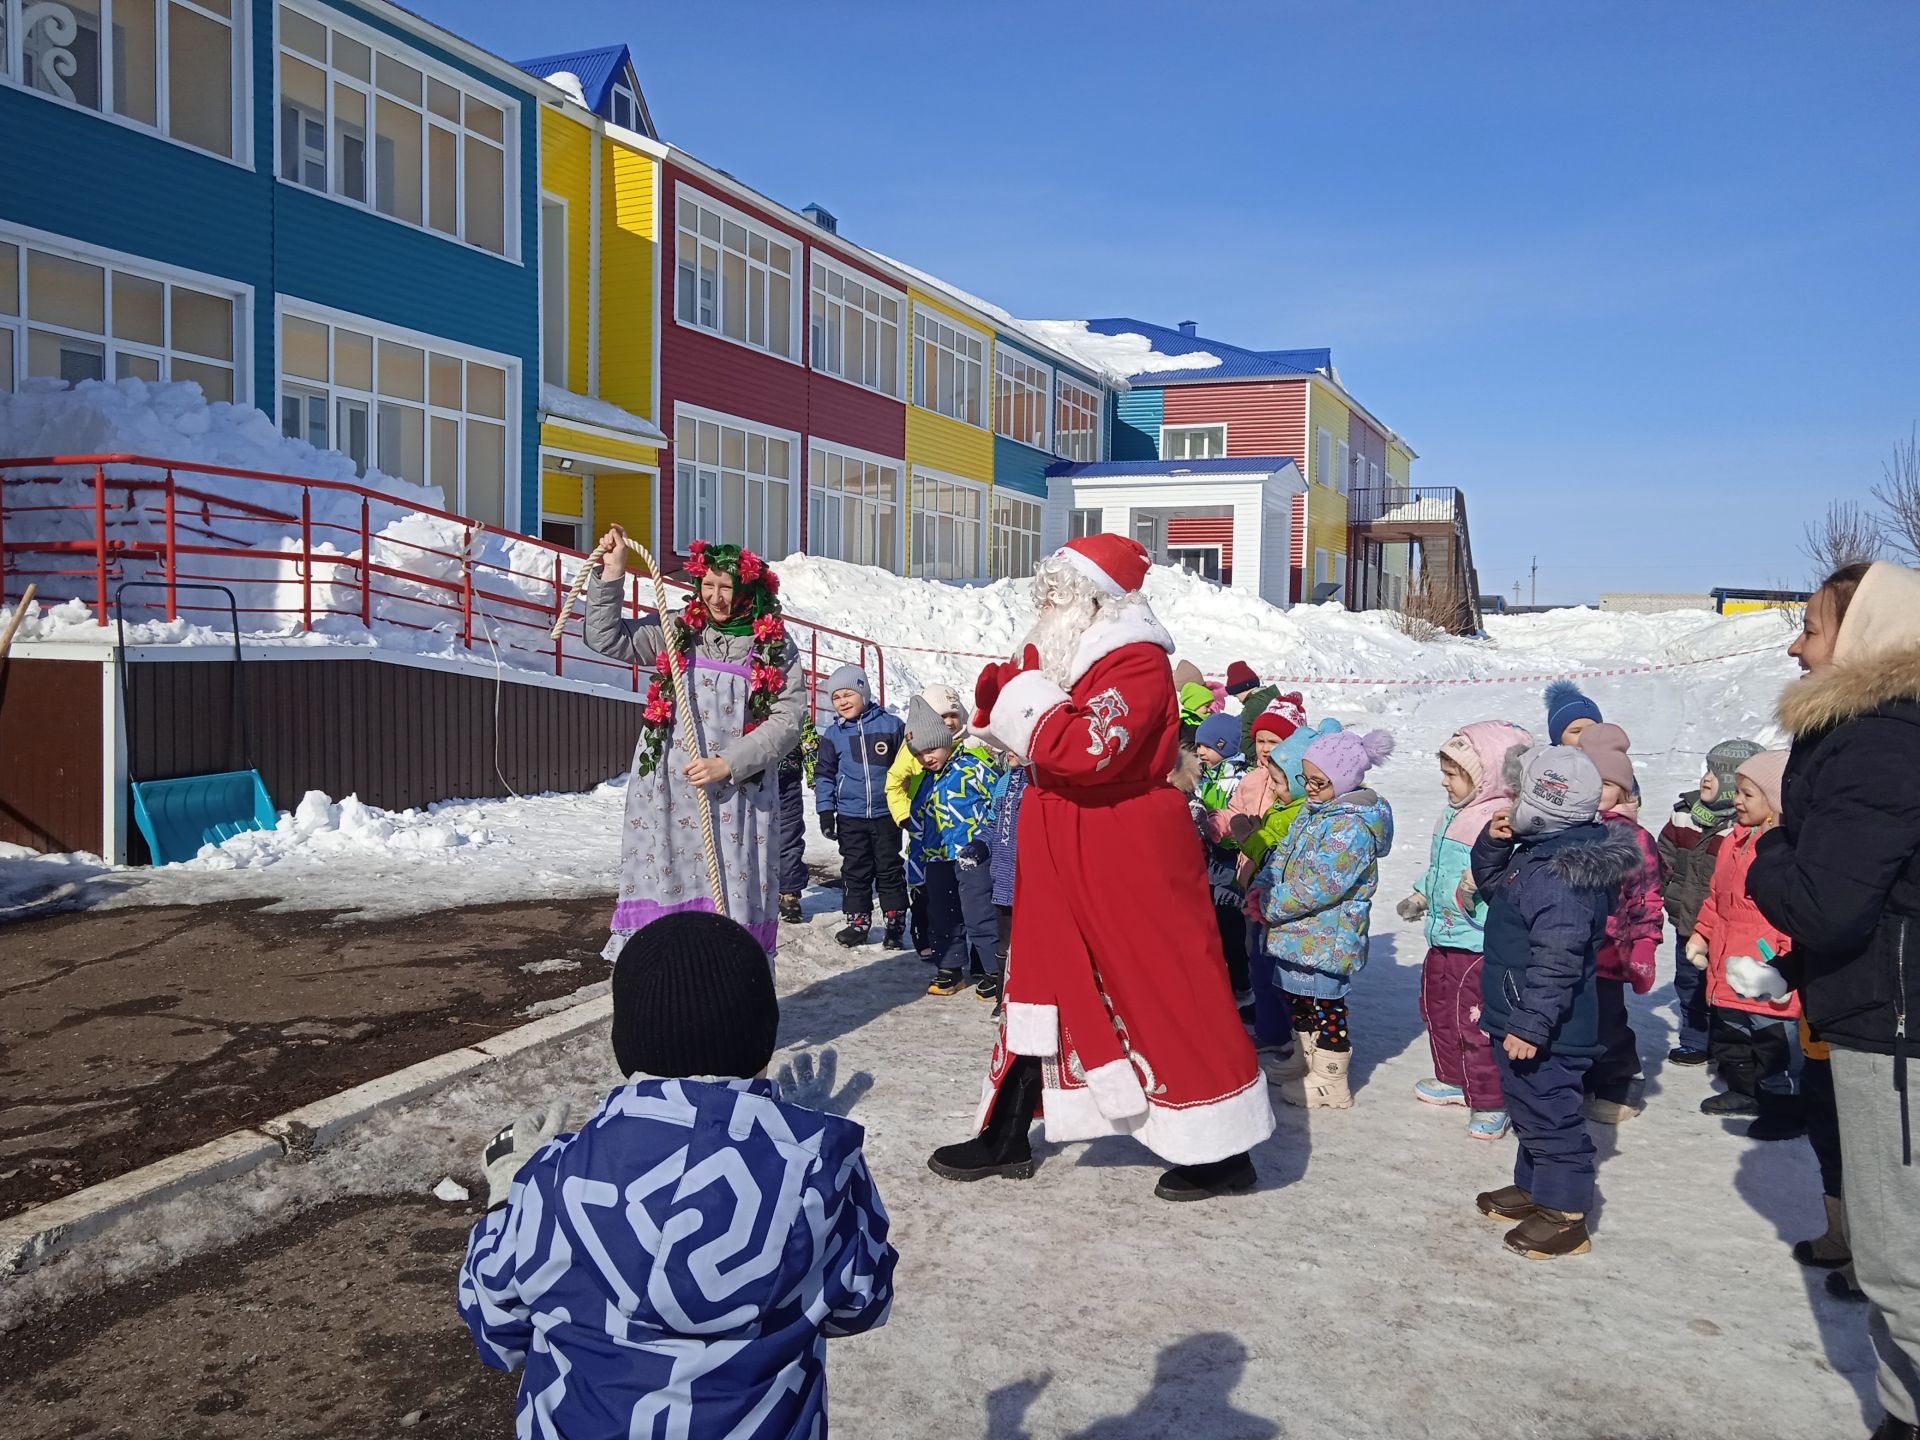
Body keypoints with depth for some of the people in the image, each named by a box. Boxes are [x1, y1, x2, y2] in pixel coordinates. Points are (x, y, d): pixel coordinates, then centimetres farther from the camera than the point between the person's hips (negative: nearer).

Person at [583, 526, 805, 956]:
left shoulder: (774, 650, 1)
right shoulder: (677, 632, 9)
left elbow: (788, 719, -6)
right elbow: (605, 638, 9)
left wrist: (728, 764, -14)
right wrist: (611, 575, -1)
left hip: (738, 798, -2)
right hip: (670, 792, 2)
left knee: (732, 891, -3)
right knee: (665, 881, 0)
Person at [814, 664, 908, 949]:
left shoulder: (891, 725, -2)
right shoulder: (833, 735, 2)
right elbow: (824, 775, 8)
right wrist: (825, 811, 2)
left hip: (886, 813, -1)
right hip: (850, 817, 2)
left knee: (889, 868, 6)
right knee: (855, 870, 7)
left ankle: (895, 923, 14)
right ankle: (857, 922, 17)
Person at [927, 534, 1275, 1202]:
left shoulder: (1136, 663, -17)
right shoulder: (1060, 656, 13)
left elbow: (1092, 749, -31)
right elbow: (999, 708, 14)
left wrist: (1029, 704, -19)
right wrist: (1008, 684, -6)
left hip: (1131, 861, -9)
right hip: (1060, 858, 9)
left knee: (1168, 994, -2)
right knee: (1042, 984, 14)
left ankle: (1222, 1152, 11)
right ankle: (1006, 1137, 25)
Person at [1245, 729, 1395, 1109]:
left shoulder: (1352, 827, -22)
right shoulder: (1314, 811, 10)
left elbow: (1318, 886, -26)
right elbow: (1285, 853, 14)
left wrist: (1271, 906, -18)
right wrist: (1261, 887, -3)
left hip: (1326, 939, -9)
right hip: (1300, 933, 9)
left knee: (1325, 1006, 2)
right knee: (1300, 1002, 19)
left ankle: (1331, 1085, 15)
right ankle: (1308, 1066, 34)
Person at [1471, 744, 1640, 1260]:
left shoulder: (1560, 874, -27)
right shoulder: (1536, 852, 6)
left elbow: (1556, 960, -30)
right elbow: (1490, 883, 24)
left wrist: (1530, 1025, -28)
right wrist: (1494, 841, 4)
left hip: (1545, 1030, -11)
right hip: (1521, 1017, 11)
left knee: (1550, 1114, 1)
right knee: (1530, 1108, 23)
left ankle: (1565, 1216, 13)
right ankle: (1533, 1187, 38)